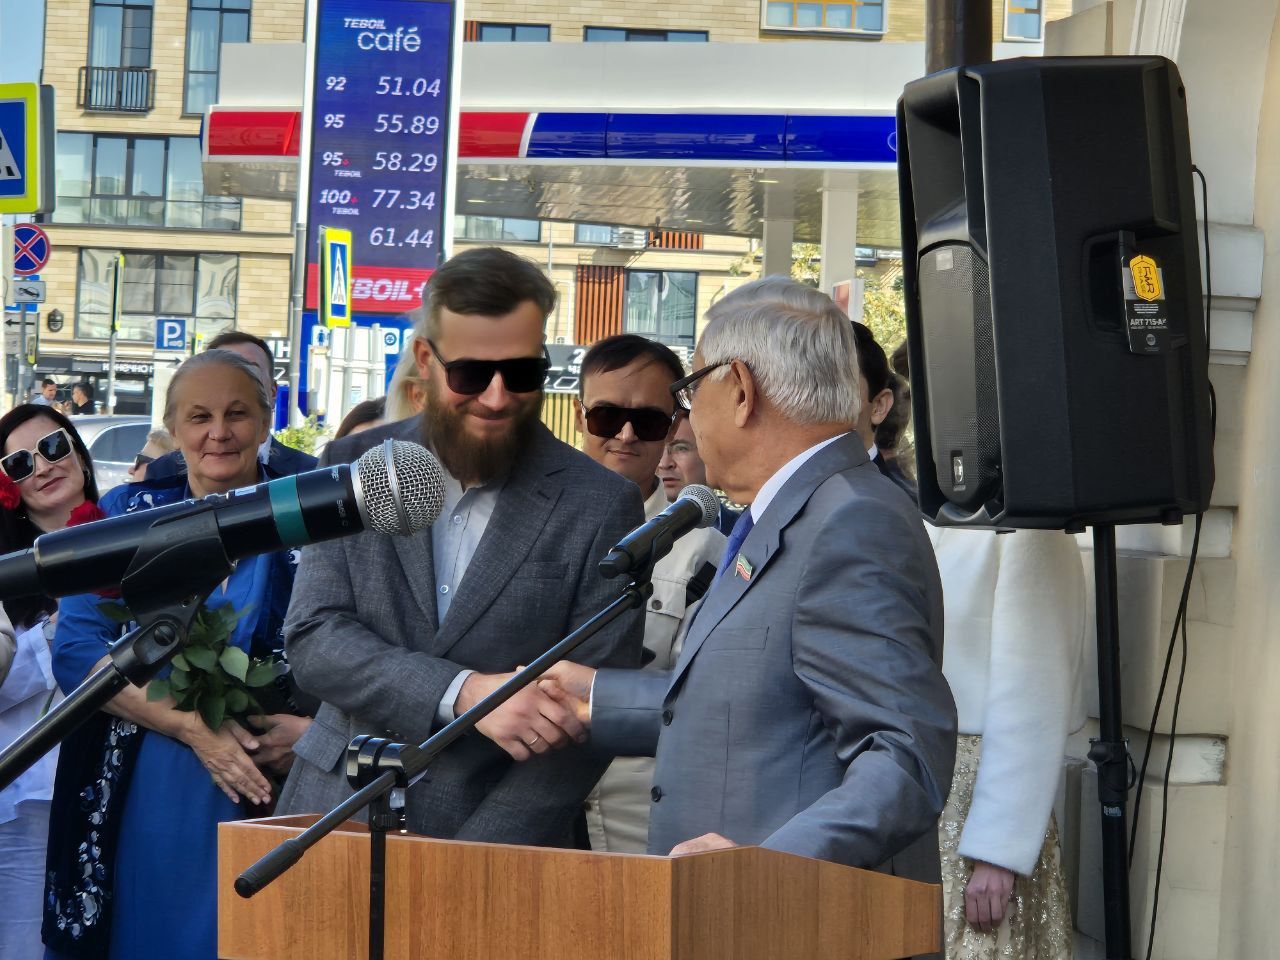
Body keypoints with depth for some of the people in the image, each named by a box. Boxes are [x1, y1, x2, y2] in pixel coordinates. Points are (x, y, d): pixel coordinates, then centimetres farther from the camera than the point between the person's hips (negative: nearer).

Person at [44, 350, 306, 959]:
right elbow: (75, 651, -3)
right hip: (135, 807, 1)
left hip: (267, 794, -1)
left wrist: (314, 726, -19)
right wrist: (193, 726, -15)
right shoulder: (127, 514, 6)